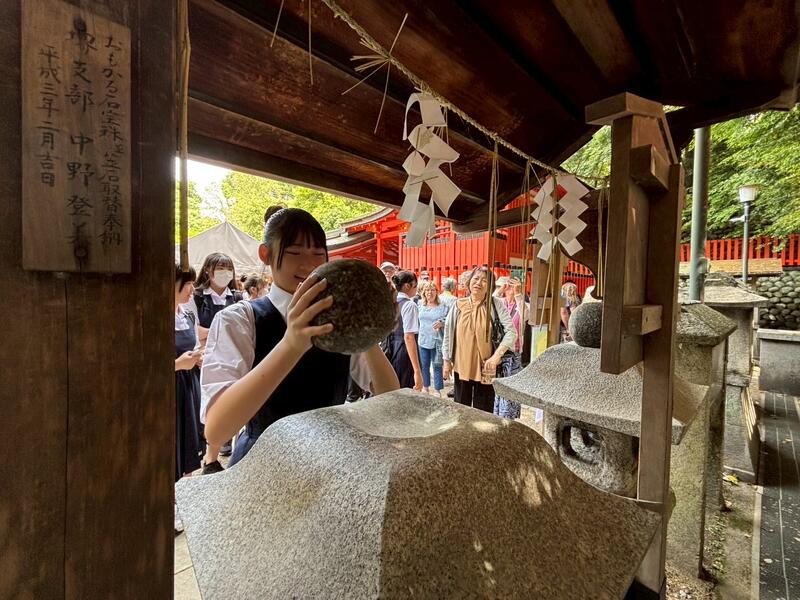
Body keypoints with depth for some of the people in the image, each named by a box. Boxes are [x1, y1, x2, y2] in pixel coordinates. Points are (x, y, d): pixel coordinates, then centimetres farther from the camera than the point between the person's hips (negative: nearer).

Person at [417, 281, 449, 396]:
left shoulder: (443, 307, -3)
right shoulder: (420, 306, 8)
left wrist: (442, 323, -22)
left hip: (437, 341, -3)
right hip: (423, 340, 3)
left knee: (437, 366, 2)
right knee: (424, 365, 11)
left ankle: (438, 390, 15)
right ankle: (425, 387, 28)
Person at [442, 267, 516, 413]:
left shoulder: (496, 304, -5)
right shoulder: (458, 305, 0)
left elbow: (511, 332, -8)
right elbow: (448, 334, 5)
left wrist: (496, 356, -16)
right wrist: (447, 360, 5)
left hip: (485, 367, -2)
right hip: (461, 366, 2)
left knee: (483, 411, 8)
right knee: (461, 407, 14)